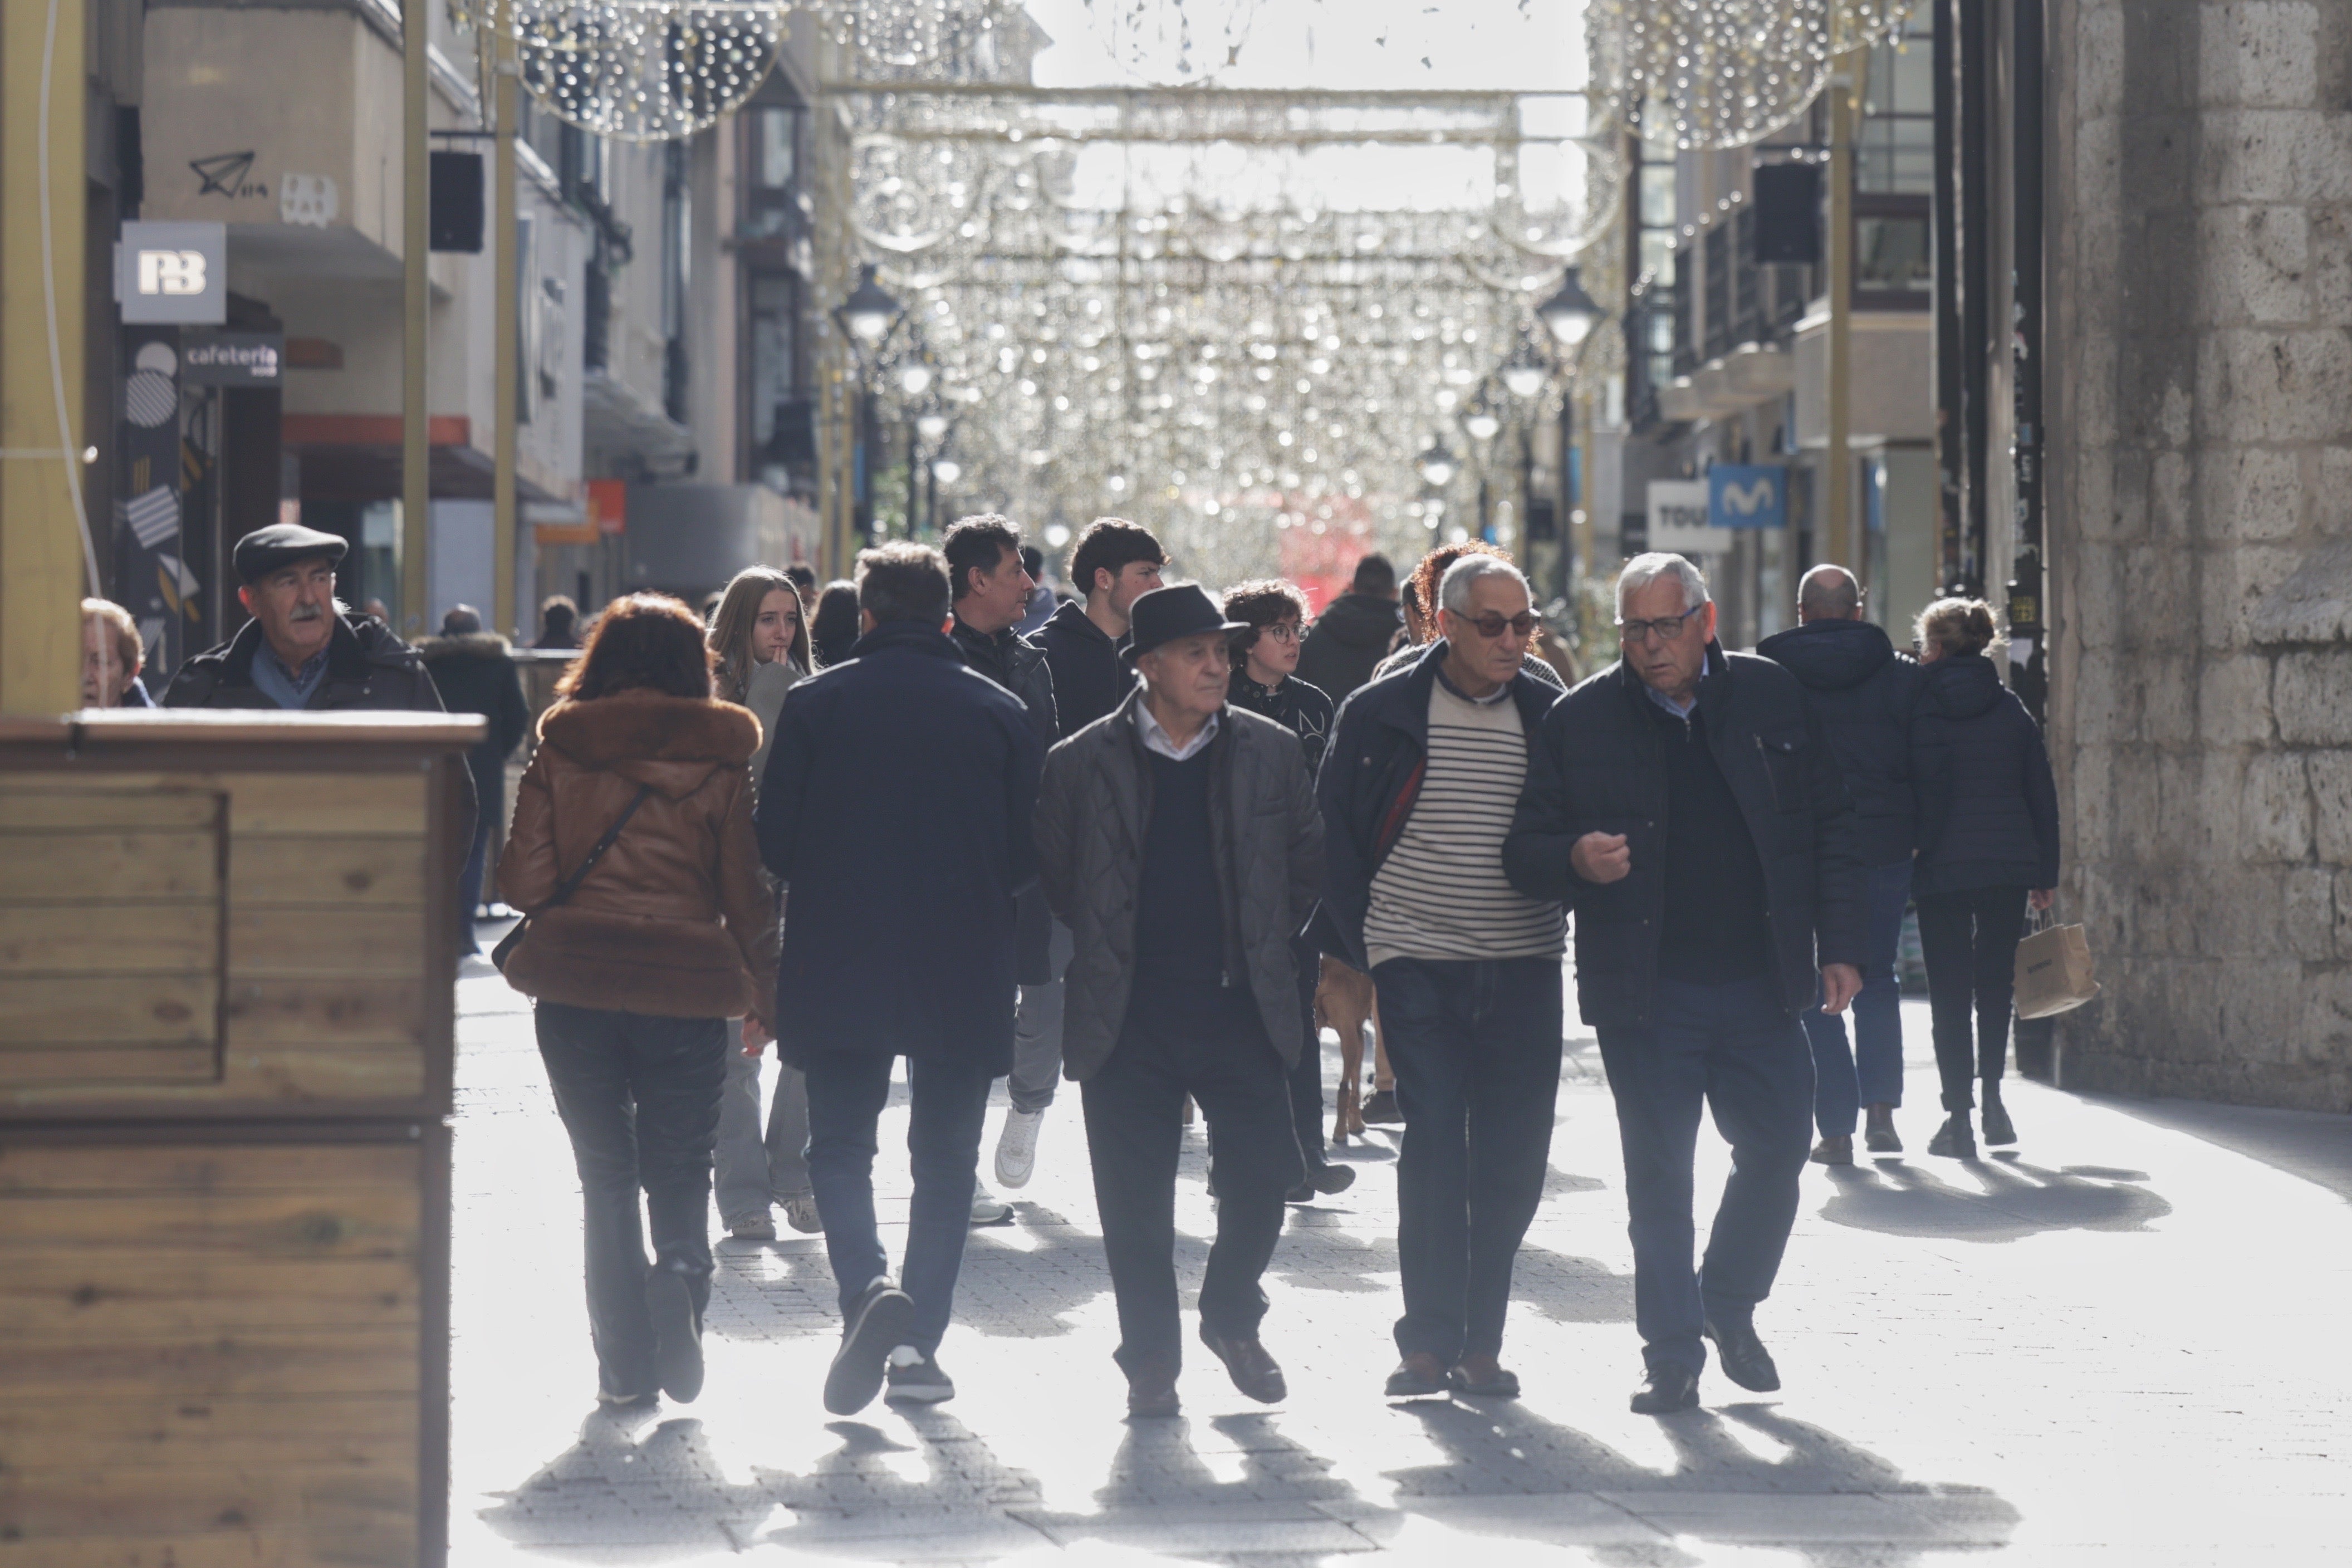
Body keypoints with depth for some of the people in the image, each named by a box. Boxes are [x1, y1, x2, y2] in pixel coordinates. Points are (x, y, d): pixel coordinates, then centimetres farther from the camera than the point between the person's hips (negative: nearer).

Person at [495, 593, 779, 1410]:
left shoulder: (557, 751, -1)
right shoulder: (720, 761, -2)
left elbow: (524, 882, -2)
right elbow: (747, 897, 1)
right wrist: (762, 997, 13)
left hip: (575, 990, 1)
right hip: (685, 995, -1)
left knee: (606, 1174, 11)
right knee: (679, 1170, 12)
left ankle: (626, 1364, 5)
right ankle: (680, 1268, -20)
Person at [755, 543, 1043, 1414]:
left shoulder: (815, 703, -2)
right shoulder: (1000, 711, 1)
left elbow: (774, 842, -2)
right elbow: (1032, 852, 4)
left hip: (838, 961, -1)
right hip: (966, 971, 1)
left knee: (840, 1143, 8)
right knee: (945, 1159, 11)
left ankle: (867, 1288, -17)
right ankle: (919, 1338, 8)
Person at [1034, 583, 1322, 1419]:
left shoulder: (1271, 752, 4)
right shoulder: (1083, 762, -2)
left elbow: (1307, 861, 14)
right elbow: (1055, 876, 9)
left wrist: (1264, 943, 10)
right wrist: (1111, 950, 8)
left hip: (1242, 1007, 1)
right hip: (1128, 1020, -1)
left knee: (1261, 1178, -1)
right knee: (1136, 1202, 2)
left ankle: (1231, 1317, 26)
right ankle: (1152, 1360, 16)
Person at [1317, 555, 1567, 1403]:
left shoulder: (1549, 716, 7)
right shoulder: (1383, 713, 0)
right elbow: (1336, 834, 3)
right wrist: (1348, 953, -1)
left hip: (1523, 968, 3)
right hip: (1419, 965, -3)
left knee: (1512, 1158, 3)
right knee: (1433, 1148, -8)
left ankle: (1480, 1340, 13)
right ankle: (1428, 1340, -1)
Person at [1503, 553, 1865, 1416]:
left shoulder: (1773, 697, 5)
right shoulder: (1581, 720, 0)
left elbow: (1832, 828, 10)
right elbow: (1525, 850, 2)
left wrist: (1840, 947, 3)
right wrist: (1575, 860, -21)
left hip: (1760, 987, 2)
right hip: (1646, 990, -2)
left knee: (1778, 1149, 7)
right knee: (1658, 1175, 0)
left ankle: (1730, 1306, 30)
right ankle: (1673, 1352, 8)